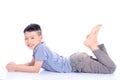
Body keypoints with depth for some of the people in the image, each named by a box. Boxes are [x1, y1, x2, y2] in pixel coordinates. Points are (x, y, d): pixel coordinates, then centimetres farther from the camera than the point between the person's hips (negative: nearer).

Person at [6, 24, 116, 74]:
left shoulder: (41, 48, -23)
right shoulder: (38, 47, 4)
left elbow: (35, 69, -29)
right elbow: (32, 63, 16)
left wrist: (15, 68, -23)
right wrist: (15, 65, 0)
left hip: (77, 63, -9)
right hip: (73, 59, 9)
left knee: (111, 68, -13)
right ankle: (94, 41, 14)